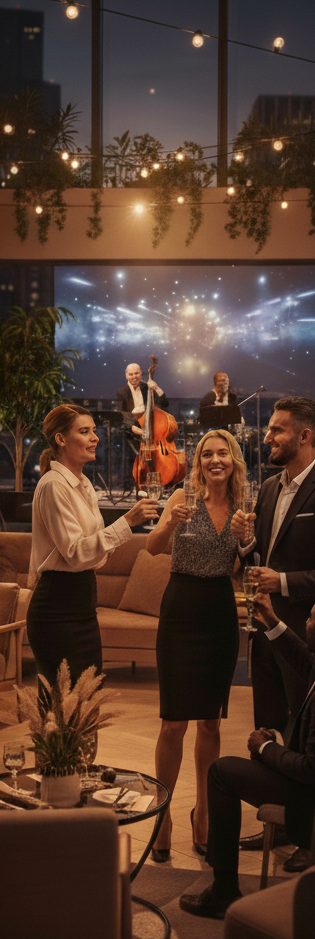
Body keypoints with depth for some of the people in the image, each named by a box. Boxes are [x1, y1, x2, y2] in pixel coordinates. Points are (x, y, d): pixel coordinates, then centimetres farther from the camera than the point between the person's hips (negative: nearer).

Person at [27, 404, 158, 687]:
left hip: (82, 604, 9)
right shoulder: (53, 485, -14)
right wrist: (128, 522, -26)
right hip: (59, 609, -9)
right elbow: (75, 552, -22)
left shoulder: (83, 485, 13)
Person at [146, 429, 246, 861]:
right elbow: (154, 547, -17)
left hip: (222, 614, 4)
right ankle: (163, 814, 11)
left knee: (211, 722, 12)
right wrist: (171, 522, -38)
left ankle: (203, 811, 26)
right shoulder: (185, 497, -4)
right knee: (174, 723, -3)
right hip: (182, 610, -3)